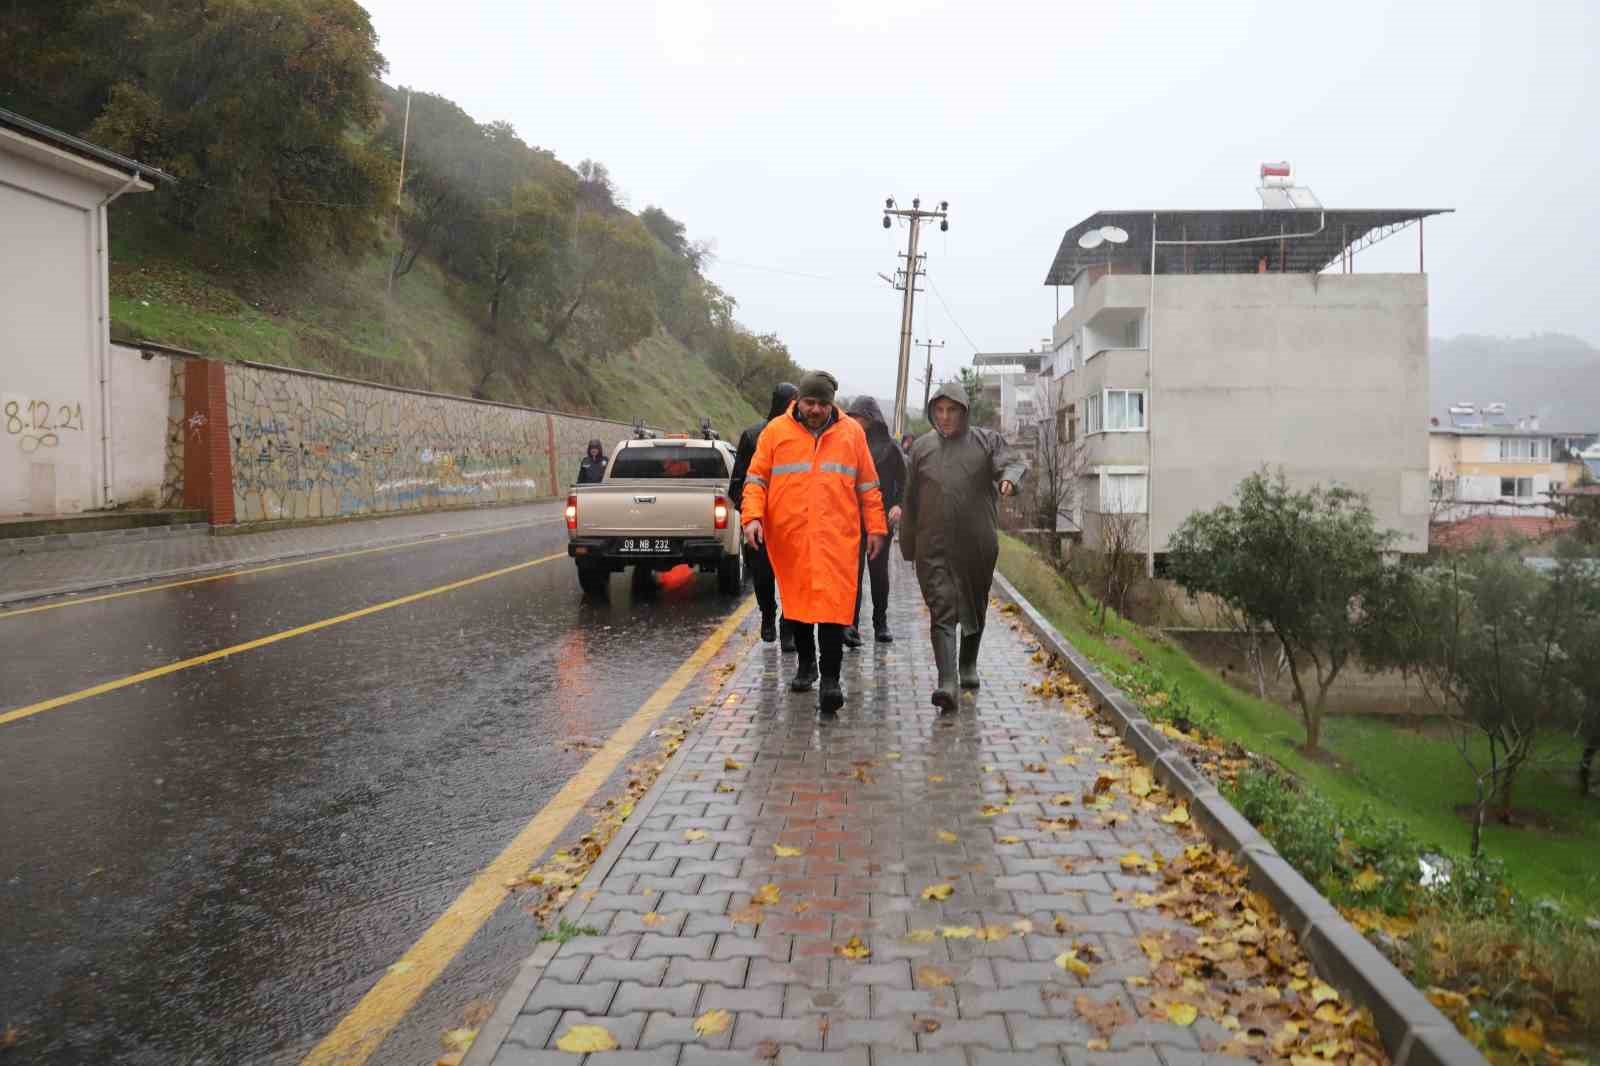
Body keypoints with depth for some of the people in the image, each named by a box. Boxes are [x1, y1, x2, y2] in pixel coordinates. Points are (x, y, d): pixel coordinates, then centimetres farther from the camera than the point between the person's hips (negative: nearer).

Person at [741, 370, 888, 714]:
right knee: (796, 603, 13)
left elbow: (868, 485, 13)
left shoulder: (851, 433, 8)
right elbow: (756, 479, 5)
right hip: (787, 536, 1)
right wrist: (753, 516, -9)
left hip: (836, 537, -1)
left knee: (832, 606, -10)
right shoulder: (776, 431, 5)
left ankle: (830, 679, -7)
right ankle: (806, 663, 31)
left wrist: (875, 527, 9)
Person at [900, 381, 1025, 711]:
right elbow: (911, 499, 14)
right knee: (942, 612, -11)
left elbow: (1010, 464, -12)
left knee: (975, 607, 16)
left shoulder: (987, 441, 4)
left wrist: (1008, 477, -37)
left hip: (978, 545, 0)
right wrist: (907, 544, 15)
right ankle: (948, 683, -17)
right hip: (934, 548, 0)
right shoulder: (922, 446, 10)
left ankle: (968, 664, 39)